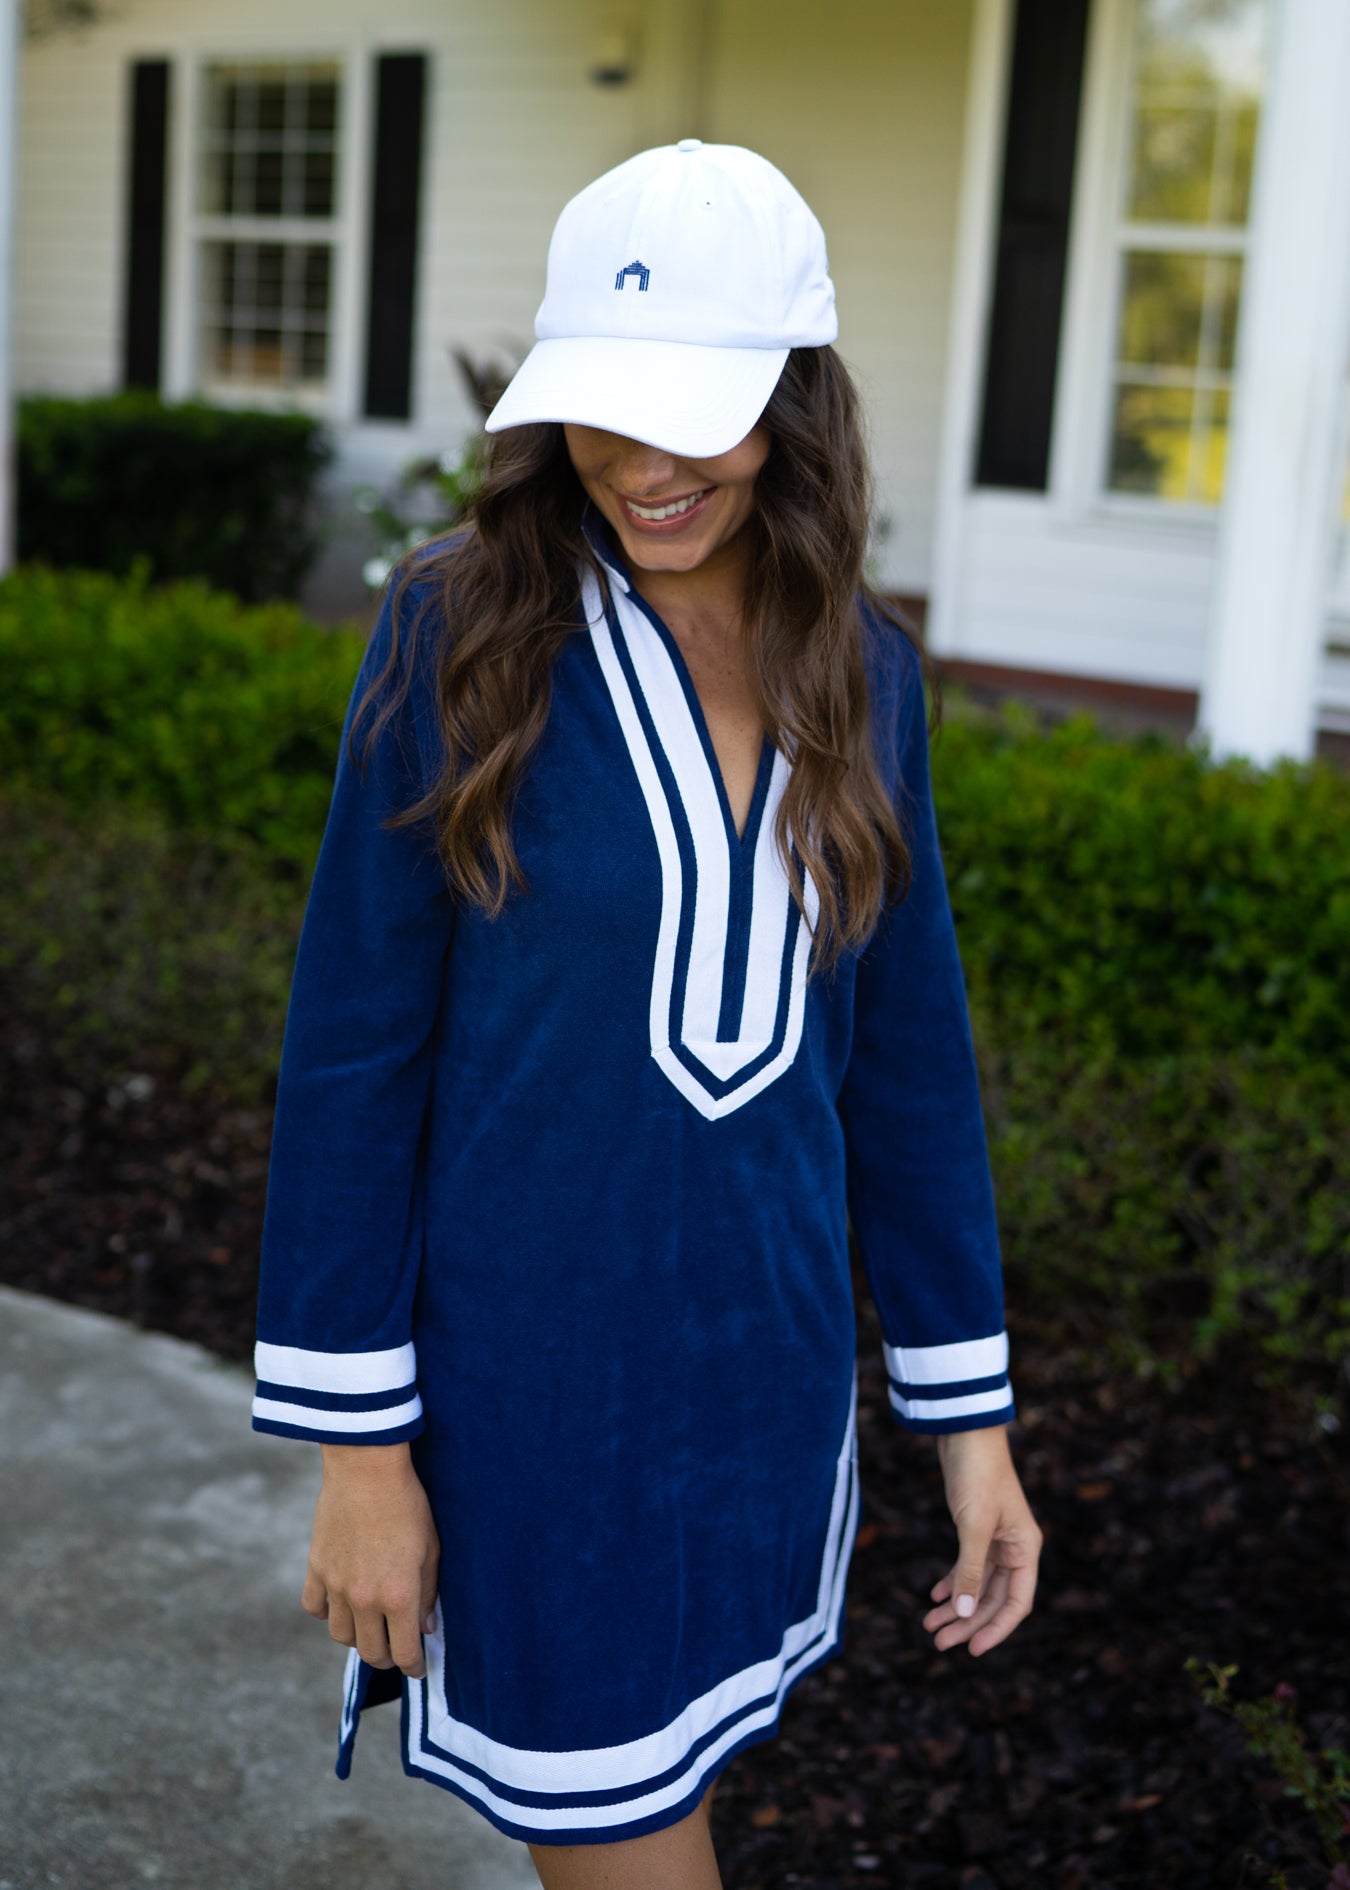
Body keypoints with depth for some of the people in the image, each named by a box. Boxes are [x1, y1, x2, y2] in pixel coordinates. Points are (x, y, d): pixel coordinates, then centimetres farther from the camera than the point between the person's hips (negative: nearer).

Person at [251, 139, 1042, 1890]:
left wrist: (972, 1415, 5)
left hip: (767, 1365, 4)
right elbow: (354, 1045, -10)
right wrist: (356, 1434, -10)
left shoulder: (859, 669, -2)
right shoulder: (461, 631, -13)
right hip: (525, 1371, -3)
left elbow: (904, 1050, 4)